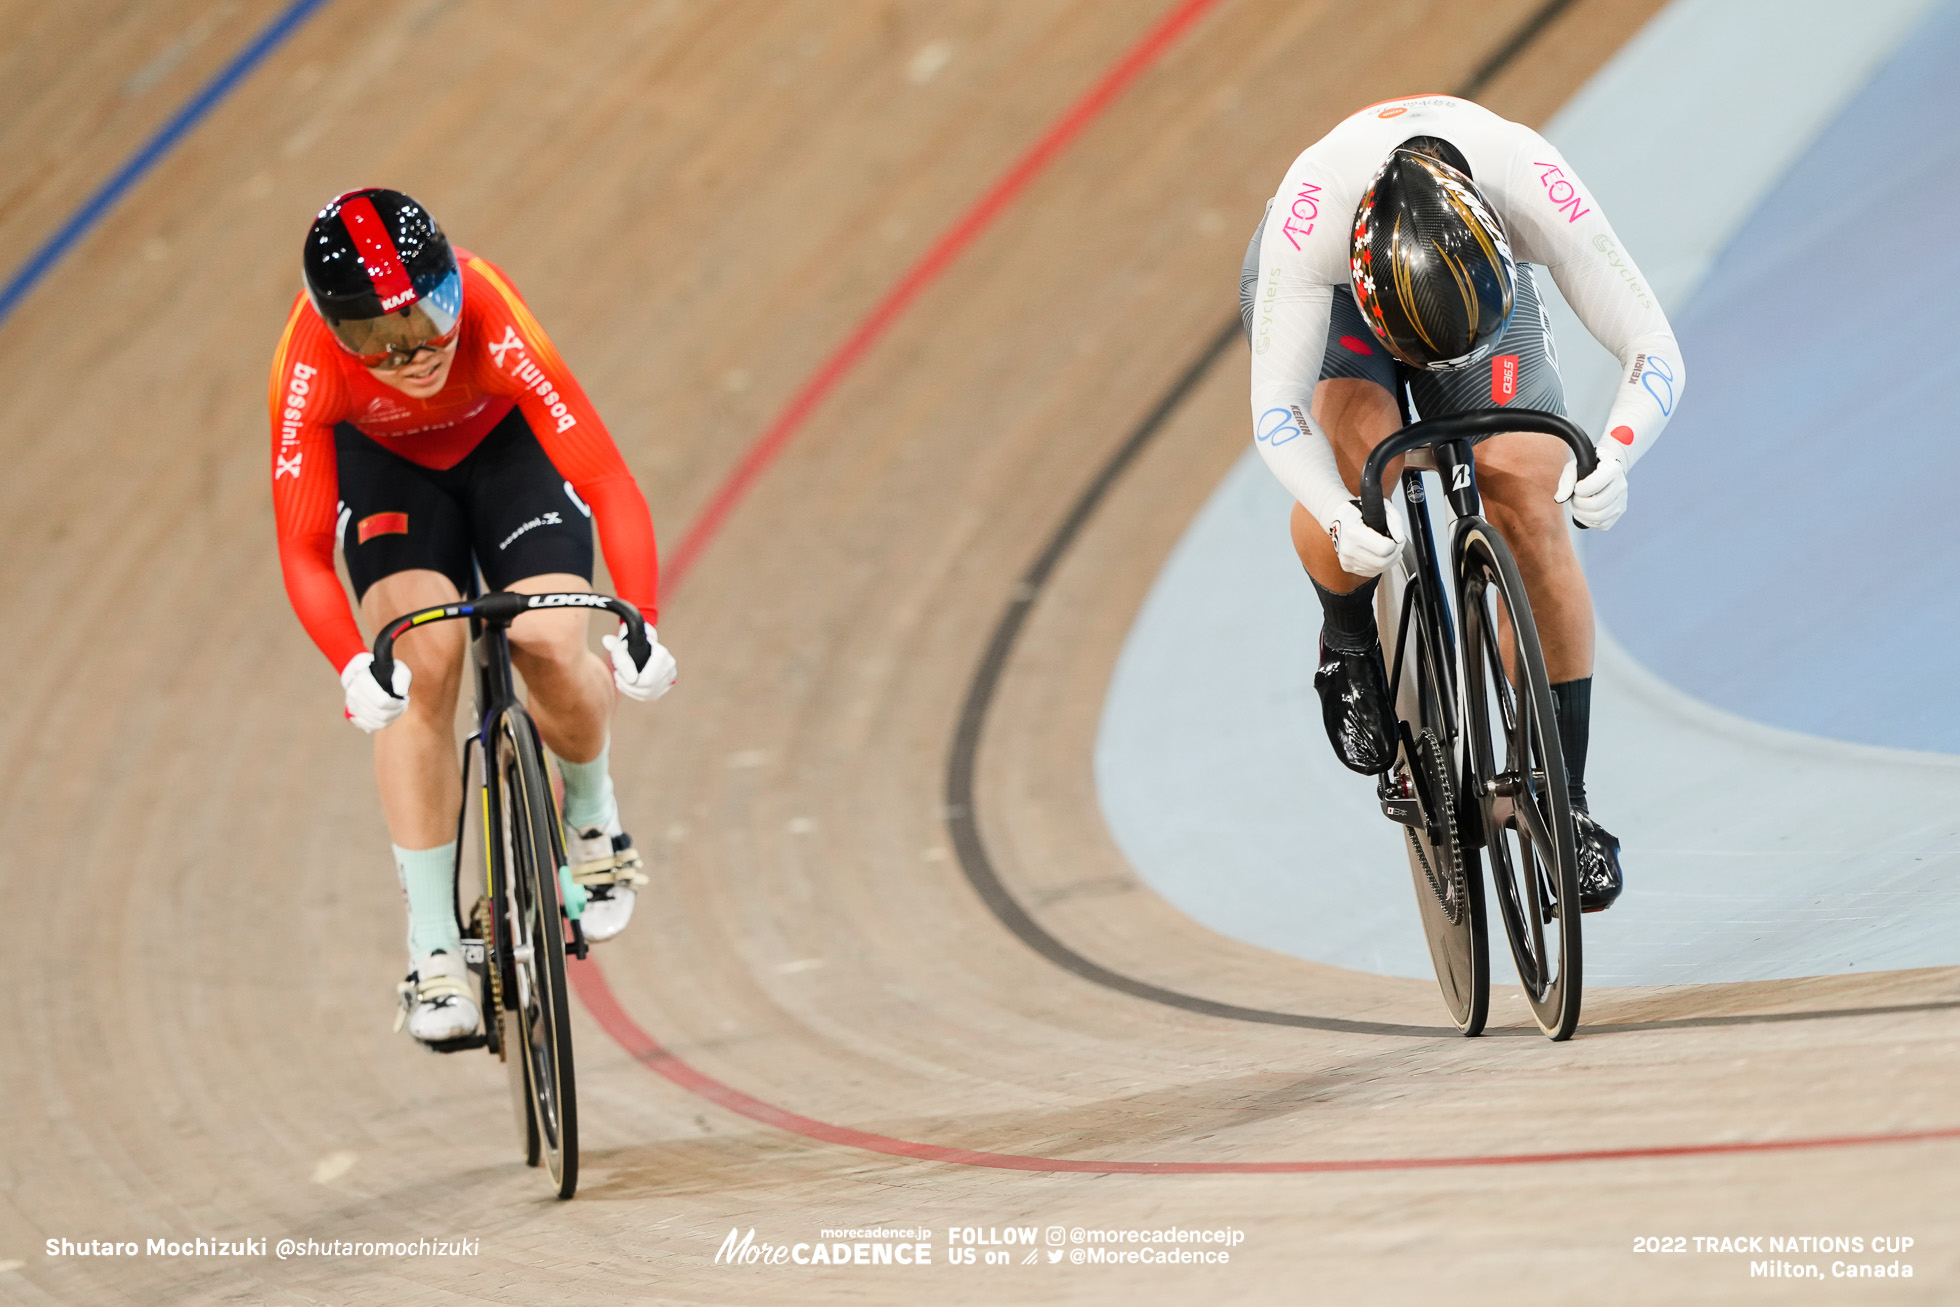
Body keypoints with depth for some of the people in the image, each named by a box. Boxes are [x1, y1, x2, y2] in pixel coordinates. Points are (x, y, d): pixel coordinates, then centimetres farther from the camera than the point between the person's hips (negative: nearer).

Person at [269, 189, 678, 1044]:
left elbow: (606, 480, -40)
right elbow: (303, 550, -36)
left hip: (507, 442, 0)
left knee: (550, 649, -22)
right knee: (422, 663, -21)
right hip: (384, 460, 0)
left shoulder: (496, 326, -40)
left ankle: (591, 819, 14)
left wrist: (639, 621, -53)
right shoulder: (309, 368, -37)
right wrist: (350, 666, -54)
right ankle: (433, 954, -15)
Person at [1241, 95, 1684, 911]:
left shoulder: (1533, 186, -40)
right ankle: (1347, 644, -4)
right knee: (1359, 443, -34)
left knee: (1529, 504, -17)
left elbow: (1655, 352, -34)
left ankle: (1564, 799, -6)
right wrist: (1341, 522, -56)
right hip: (1323, 287, -1)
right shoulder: (1313, 209, -43)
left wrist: (1614, 456, -53)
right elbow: (1275, 413, -38)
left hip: (1485, 275, 1)